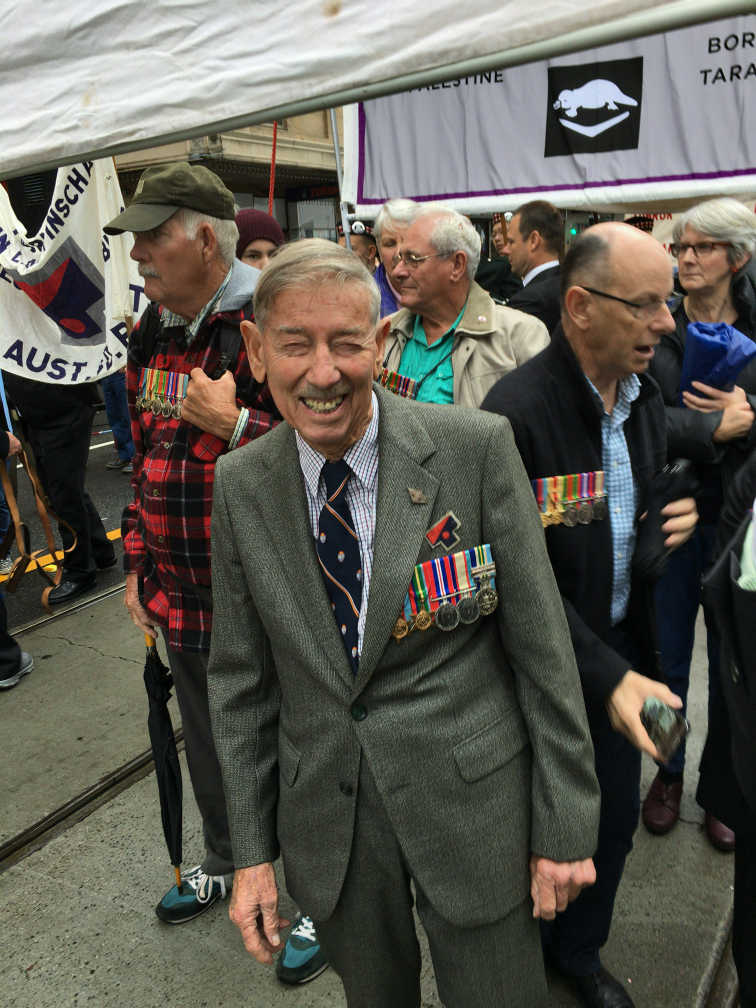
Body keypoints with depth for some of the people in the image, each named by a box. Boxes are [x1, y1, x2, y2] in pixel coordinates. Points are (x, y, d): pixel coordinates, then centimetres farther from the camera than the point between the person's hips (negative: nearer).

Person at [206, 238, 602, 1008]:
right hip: (323, 818, 3)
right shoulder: (239, 486, -5)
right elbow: (241, 677, 1)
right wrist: (251, 849, 3)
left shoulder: (477, 448, -15)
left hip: (471, 800, -2)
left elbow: (541, 643, -10)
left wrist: (564, 826, -5)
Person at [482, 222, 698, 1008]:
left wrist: (673, 522, -5)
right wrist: (605, 675, -28)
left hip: (621, 647, 7)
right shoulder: (515, 411, -24)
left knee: (614, 818, 20)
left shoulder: (644, 397, 1)